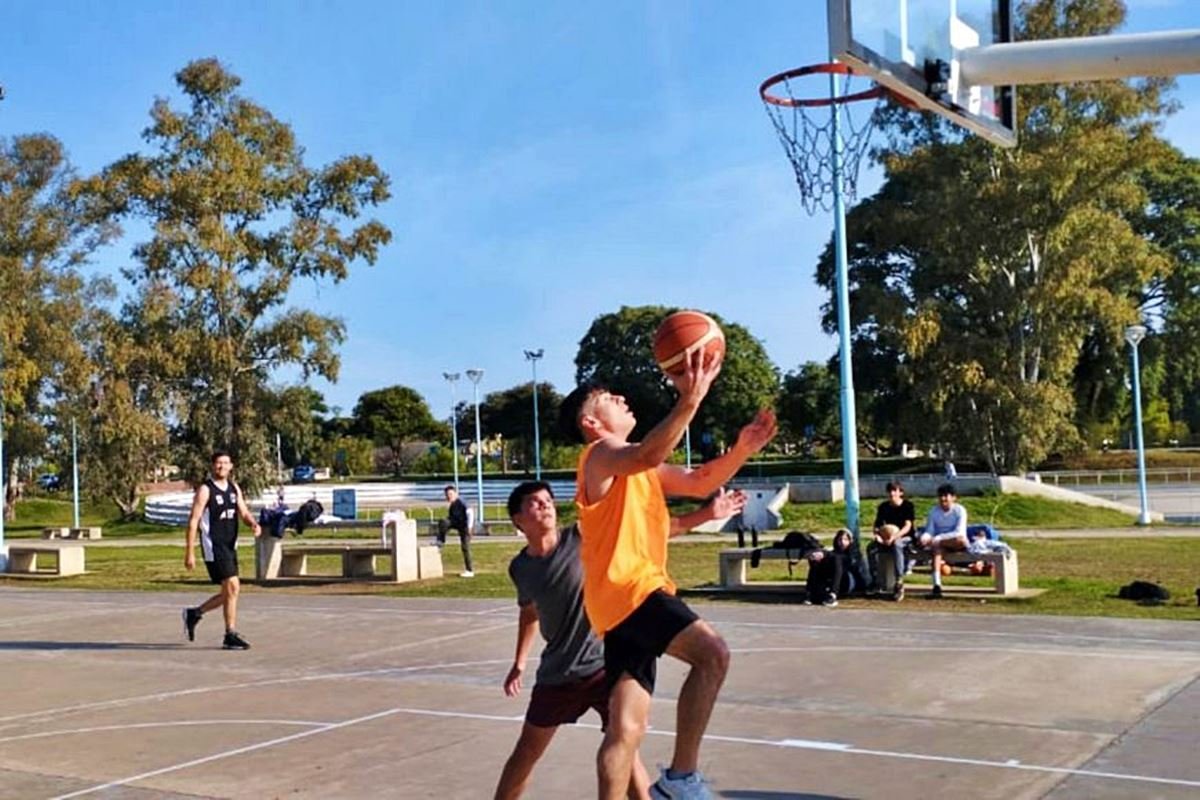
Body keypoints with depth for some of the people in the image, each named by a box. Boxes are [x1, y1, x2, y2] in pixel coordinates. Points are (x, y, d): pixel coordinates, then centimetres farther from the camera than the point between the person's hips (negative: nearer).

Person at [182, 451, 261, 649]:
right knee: (232, 587, -13)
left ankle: (194, 614, 33)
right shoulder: (205, 489, -8)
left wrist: (254, 524, -14)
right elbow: (193, 520, -10)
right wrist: (190, 552, -14)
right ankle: (231, 635, -4)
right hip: (214, 545, -8)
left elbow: (244, 512, 10)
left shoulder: (234, 489, 12)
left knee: (229, 591, 12)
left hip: (230, 546, 8)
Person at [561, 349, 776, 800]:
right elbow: (649, 455, -28)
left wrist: (742, 449, 9)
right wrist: (690, 399, -35)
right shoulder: (602, 454, -5)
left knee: (626, 728, 7)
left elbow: (699, 483, 25)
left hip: (629, 597, 10)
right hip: (629, 590, -10)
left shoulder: (632, 463, 25)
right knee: (712, 654, -25)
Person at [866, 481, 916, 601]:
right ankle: (877, 582, -23)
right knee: (871, 548, -26)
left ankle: (899, 583, -40)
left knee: (896, 545, -41)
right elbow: (877, 525, 8)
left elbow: (908, 526, -14)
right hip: (887, 539, 5)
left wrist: (894, 537, -31)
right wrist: (877, 535, -17)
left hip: (905, 538, -5)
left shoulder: (908, 505, -5)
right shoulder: (883, 507, 9)